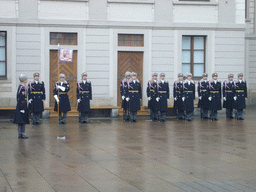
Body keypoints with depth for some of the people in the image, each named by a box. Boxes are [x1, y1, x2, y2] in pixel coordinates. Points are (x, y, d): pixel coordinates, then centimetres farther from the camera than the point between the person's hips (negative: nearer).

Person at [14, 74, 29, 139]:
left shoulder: (23, 87, 13)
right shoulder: (21, 87, -17)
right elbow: (20, 99, -21)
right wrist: (22, 108, -21)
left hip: (24, 106, 10)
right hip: (22, 106, -10)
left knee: (22, 121, 12)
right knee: (22, 121, -5)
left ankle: (20, 134, 16)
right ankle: (21, 134, -1)